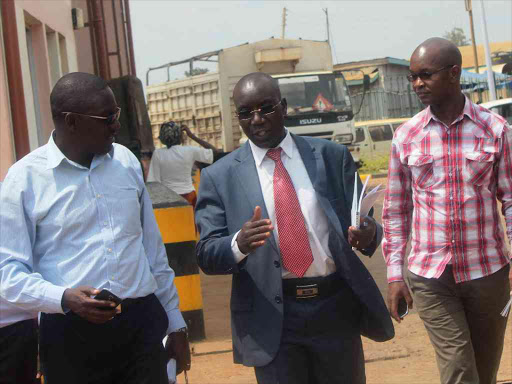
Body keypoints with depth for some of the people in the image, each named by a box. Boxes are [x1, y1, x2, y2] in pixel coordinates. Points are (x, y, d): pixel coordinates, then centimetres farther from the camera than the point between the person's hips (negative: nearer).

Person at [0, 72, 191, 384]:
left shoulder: (127, 161, 7)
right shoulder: (25, 178, -6)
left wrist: (175, 322, 15)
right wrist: (64, 298, -22)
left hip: (142, 323, 3)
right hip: (71, 335, -3)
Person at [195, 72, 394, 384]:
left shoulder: (332, 156, 4)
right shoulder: (219, 177, 0)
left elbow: (363, 222, 5)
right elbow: (207, 255, -3)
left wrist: (369, 234, -18)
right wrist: (239, 243, -24)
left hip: (337, 309, 2)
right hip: (271, 318, -2)